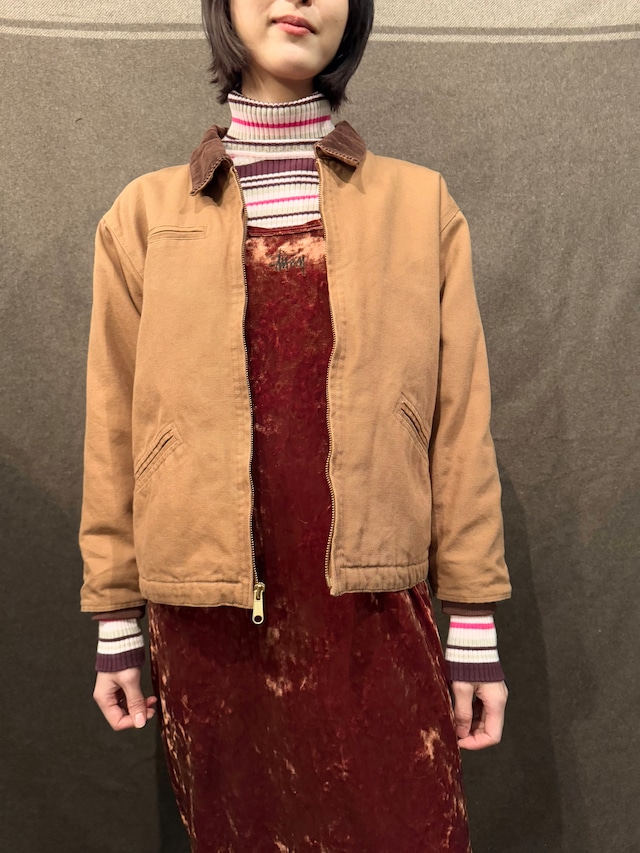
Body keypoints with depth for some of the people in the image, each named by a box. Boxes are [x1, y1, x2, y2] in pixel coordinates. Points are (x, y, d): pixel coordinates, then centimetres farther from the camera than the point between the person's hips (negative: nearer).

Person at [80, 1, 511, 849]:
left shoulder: (420, 203, 2)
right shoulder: (146, 213, 3)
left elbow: (460, 419, 0)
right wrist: (115, 620, 6)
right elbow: (113, 426, 4)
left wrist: (475, 625, 0)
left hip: (375, 611, 0)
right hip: (209, 618, 1)